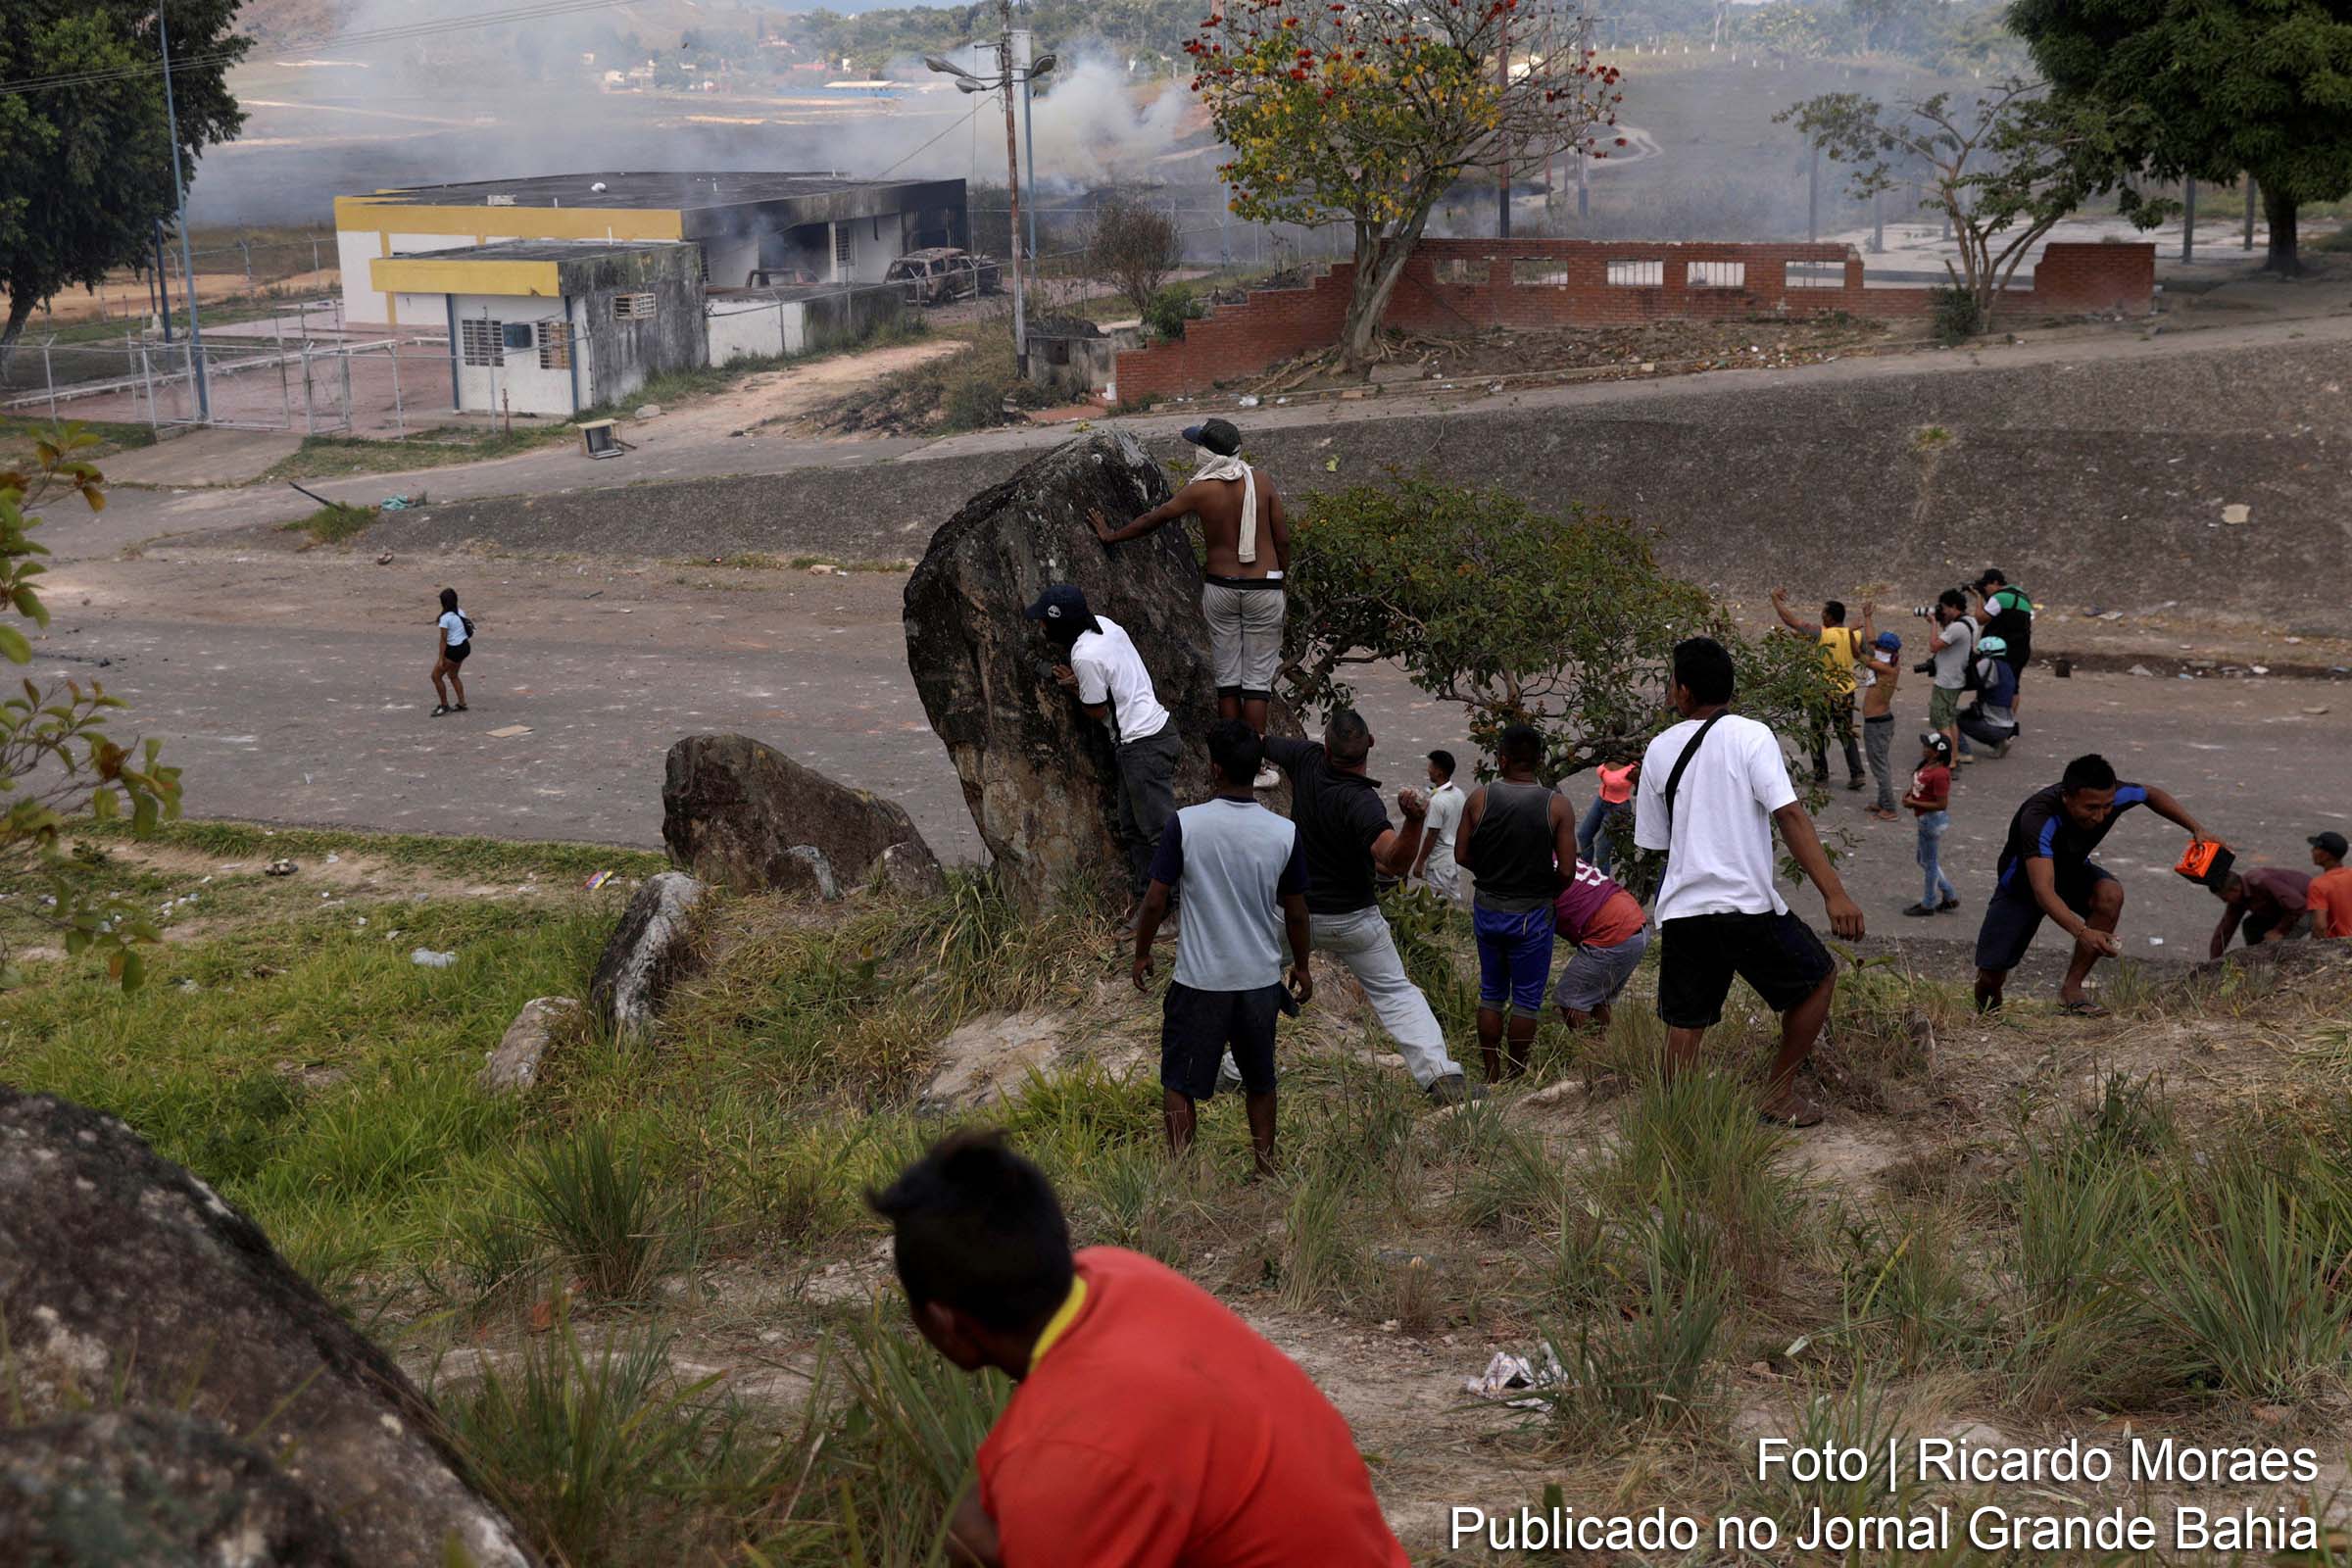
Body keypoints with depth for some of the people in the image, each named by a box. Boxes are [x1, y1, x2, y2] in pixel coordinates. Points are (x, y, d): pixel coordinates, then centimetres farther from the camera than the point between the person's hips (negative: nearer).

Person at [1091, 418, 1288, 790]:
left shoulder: (1200, 490, -7)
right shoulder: (1261, 482, -5)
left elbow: (1152, 519, 4)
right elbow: (1283, 540, -2)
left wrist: (1112, 535, 19)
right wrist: (1280, 578, 13)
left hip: (1220, 588, 1)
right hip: (1263, 588, -1)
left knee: (1227, 676, 11)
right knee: (1258, 676, 3)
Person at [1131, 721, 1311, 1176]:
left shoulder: (1185, 823, -15)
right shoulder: (1284, 832, -7)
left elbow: (1156, 901, -10)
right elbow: (1295, 912, 2)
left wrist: (1142, 954, 7)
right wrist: (1301, 966, 18)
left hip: (1199, 979, -3)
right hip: (1261, 979, 3)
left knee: (1179, 1081, 11)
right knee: (1260, 1080, 20)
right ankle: (1266, 1168, 29)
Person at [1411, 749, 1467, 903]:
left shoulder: (1437, 800, -23)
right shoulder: (1458, 793, 2)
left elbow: (1432, 836, -20)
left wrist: (1420, 863, -12)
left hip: (1439, 861, -8)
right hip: (1456, 856, 8)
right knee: (1455, 901, 14)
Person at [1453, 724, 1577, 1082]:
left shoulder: (1479, 798, -6)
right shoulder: (1557, 805, -11)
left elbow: (1462, 857, -2)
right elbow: (1567, 870, -12)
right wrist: (1544, 888, 8)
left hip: (1487, 908, 3)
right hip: (1532, 914, -3)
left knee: (1491, 993, 16)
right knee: (1526, 998, 9)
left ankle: (1492, 1076, 20)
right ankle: (1516, 1074, 14)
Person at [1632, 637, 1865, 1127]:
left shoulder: (1659, 750, 7)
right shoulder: (1751, 736, -5)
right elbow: (1790, 816, -15)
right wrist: (1834, 893, -18)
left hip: (1681, 911, 4)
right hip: (1747, 908, -4)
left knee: (1686, 1022, 12)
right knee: (1818, 976, 17)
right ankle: (1779, 1092, 20)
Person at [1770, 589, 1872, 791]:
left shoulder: (1820, 633, -16)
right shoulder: (1854, 635, -4)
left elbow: (1789, 619, -14)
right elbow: (1872, 639, 15)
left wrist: (1775, 598, -2)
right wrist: (1867, 618, 27)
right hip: (1846, 692, 4)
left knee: (1818, 734, 12)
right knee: (1847, 735, 14)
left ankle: (1821, 774, 16)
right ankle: (1856, 773, 7)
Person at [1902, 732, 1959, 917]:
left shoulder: (1939, 774, -27)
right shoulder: (1927, 765, 2)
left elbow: (1941, 804, -26)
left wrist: (1914, 803, -22)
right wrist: (1911, 795, -1)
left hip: (1933, 820, -10)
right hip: (1926, 819, 10)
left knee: (1929, 862, 7)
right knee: (1924, 860, 22)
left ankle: (1928, 904, 23)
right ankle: (1950, 896, 31)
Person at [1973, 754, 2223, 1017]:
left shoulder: (2113, 795, -25)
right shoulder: (2038, 820, -41)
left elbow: (2151, 794, 0)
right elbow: (2043, 891, -50)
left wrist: (2196, 829, -8)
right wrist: (2082, 932, -65)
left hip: (2073, 871, 4)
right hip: (2022, 885, -4)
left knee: (2110, 894, -31)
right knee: (1990, 977, -13)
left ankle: (2071, 988, -19)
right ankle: (1986, 1016, 25)